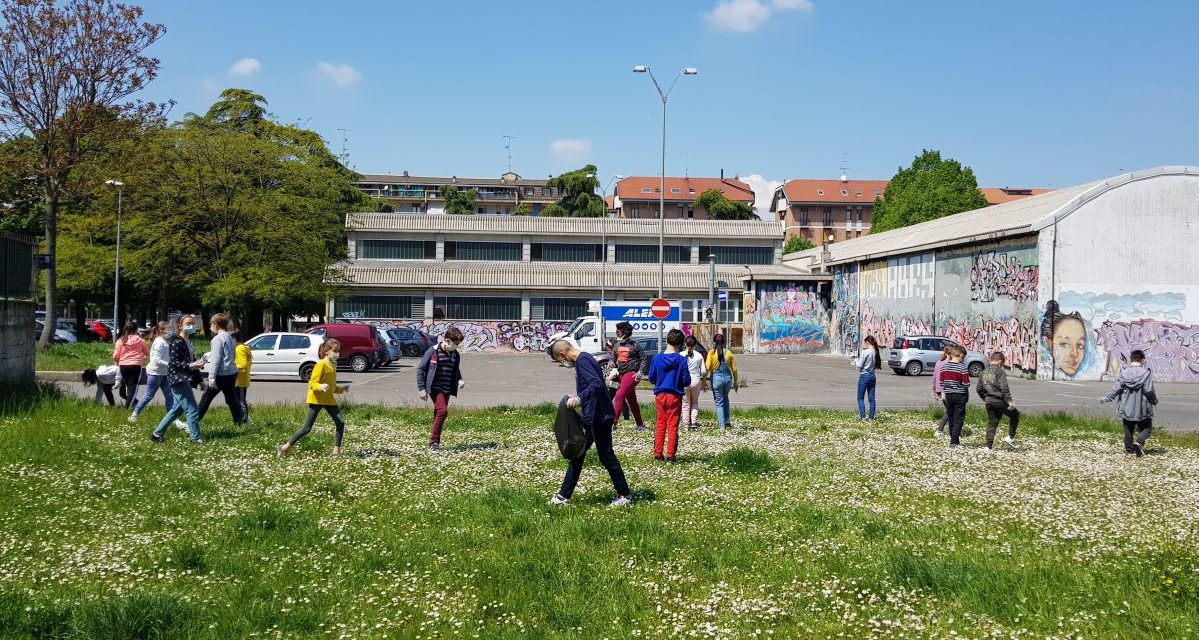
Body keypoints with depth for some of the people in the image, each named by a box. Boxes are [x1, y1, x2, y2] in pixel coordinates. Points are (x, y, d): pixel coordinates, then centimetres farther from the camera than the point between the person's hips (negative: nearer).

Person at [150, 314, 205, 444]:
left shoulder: (188, 342, 15)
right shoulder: (177, 342, -13)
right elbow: (173, 362, -17)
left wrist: (197, 363, 3)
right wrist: (190, 366, -24)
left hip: (184, 380, 10)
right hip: (178, 379, -10)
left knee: (177, 409, 16)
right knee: (192, 409, -8)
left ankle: (157, 434, 23)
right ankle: (196, 438, -3)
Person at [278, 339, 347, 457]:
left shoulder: (333, 365, 14)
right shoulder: (321, 364, -12)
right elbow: (312, 383, -18)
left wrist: (341, 389, 10)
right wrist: (320, 387, -37)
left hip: (329, 399, 8)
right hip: (317, 399, -8)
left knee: (340, 423, -4)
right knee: (307, 428, -7)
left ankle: (336, 451, 3)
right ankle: (285, 447, 3)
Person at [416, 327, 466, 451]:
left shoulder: (455, 355, 9)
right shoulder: (433, 351, -8)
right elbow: (420, 369, -4)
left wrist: (459, 379, 2)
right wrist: (422, 389, -9)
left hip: (447, 389, 6)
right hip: (435, 387, -6)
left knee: (439, 413, 10)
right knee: (442, 410, -20)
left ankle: (434, 441, 19)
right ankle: (434, 441, -13)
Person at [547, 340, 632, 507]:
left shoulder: (583, 360, -16)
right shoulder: (583, 359, 15)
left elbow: (597, 384, -29)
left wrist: (580, 398, -37)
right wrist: (578, 398, 25)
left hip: (599, 417, -11)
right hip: (592, 418, 11)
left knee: (606, 456, -1)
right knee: (576, 455, 12)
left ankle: (624, 495, 10)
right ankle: (564, 496, 17)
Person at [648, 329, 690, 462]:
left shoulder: (656, 358, -4)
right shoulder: (681, 360, -11)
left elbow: (651, 378, 3)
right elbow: (686, 381, -9)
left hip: (660, 395, 3)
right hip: (675, 396, -2)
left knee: (660, 425, 12)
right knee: (672, 426, 3)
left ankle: (657, 454, 12)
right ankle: (670, 455, 2)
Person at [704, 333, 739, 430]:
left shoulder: (712, 353, -6)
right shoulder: (728, 353, 3)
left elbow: (707, 368, -12)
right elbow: (734, 369, 5)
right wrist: (735, 382, 15)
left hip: (716, 378, -3)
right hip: (728, 378, 3)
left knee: (719, 402, 6)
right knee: (725, 398, 27)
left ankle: (722, 425, 4)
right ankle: (728, 420, 18)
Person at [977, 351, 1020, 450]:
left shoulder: (984, 372, 11)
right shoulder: (1000, 371, -10)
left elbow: (979, 389, 13)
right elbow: (1004, 388, -17)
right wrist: (1009, 401, -15)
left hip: (989, 402, 6)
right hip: (999, 401, -6)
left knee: (992, 424, 11)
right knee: (1015, 415, 15)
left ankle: (988, 446, 6)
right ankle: (1010, 437, 9)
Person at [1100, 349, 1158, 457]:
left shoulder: (1124, 373, -5)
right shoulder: (1146, 373, -13)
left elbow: (1116, 390, -6)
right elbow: (1149, 391, -14)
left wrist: (1106, 399, 7)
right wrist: (1154, 401, 5)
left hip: (1127, 408, 3)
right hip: (1142, 408, -3)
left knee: (1128, 429, 17)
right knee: (1146, 428, 11)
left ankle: (1129, 448, 20)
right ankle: (1138, 442, -12)